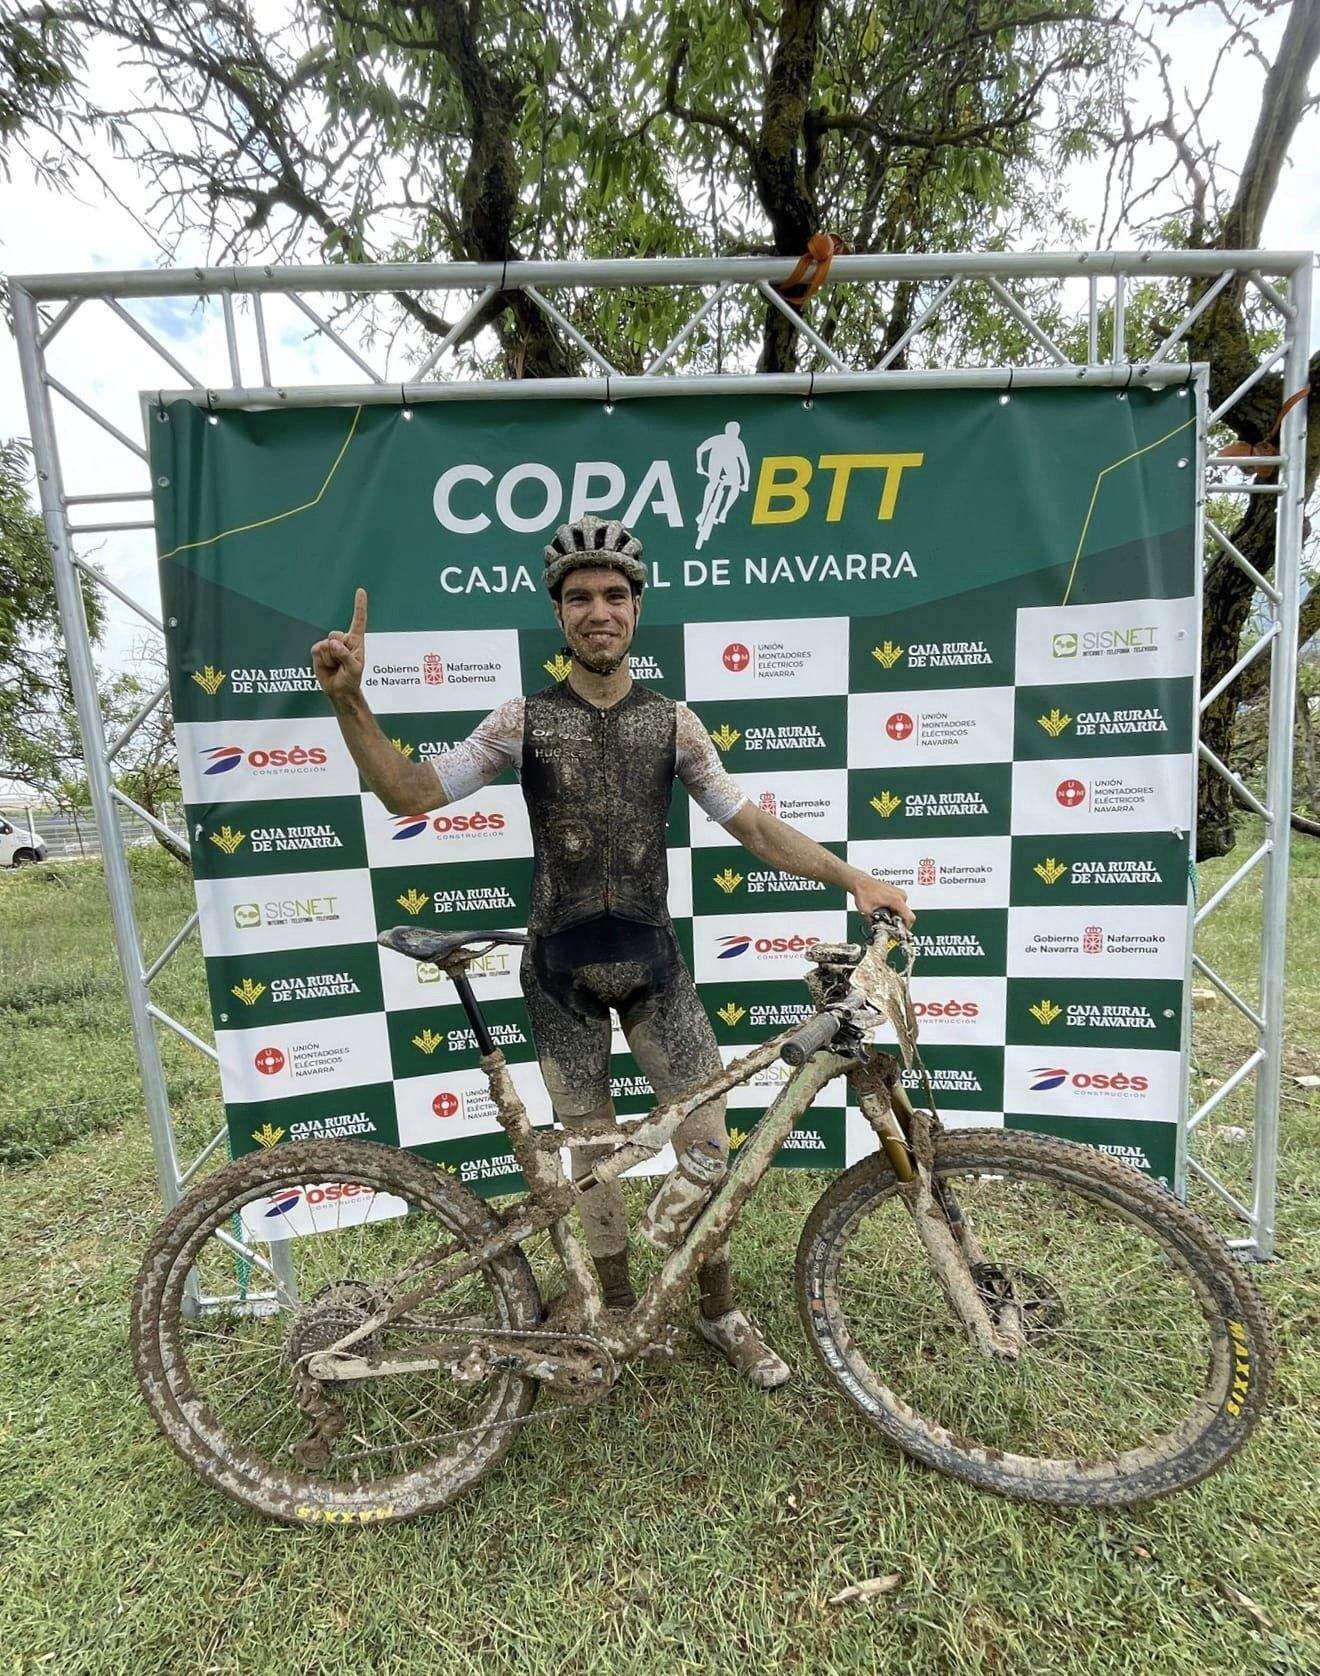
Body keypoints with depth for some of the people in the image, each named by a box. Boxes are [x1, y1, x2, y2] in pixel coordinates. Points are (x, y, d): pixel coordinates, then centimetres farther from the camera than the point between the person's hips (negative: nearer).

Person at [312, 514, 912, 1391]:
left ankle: (720, 1310, 31)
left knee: (708, 1141, 4)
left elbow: (754, 824, 2)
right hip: (564, 968, 0)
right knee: (591, 1146, 13)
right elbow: (409, 792, -4)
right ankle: (619, 1309, 38)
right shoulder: (524, 719, -2)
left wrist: (852, 876, -5)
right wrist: (348, 701, -17)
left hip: (653, 959, 1)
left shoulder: (672, 721, 1)